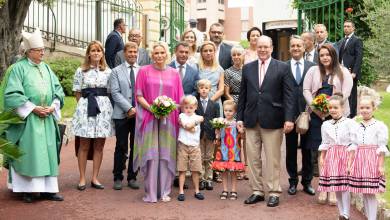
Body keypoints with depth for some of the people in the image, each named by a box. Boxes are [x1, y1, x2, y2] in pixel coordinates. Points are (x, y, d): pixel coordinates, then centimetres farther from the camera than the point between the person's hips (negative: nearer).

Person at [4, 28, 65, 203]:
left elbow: (58, 89, 13)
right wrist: (34, 108, -15)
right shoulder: (19, 68, -5)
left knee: (47, 153, 5)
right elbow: (12, 94, -12)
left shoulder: (46, 68, 13)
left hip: (47, 118, 6)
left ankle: (47, 189, 10)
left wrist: (53, 106, -5)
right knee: (28, 153, -3)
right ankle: (27, 189, 6)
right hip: (27, 119, -5)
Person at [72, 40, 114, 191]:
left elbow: (110, 92, 11)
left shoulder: (108, 71, 8)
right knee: (84, 145, 2)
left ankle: (95, 178, 13)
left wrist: (102, 103, 2)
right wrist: (85, 105, 2)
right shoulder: (81, 71, 4)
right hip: (86, 108, -2)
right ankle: (82, 178, 9)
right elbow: (77, 92, 7)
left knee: (99, 145, 5)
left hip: (103, 108, 2)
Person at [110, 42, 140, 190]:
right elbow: (115, 93, -4)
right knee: (121, 147, 3)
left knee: (136, 147, 6)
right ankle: (118, 178, 12)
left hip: (139, 114, 2)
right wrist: (129, 108, -13)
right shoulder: (116, 71, 5)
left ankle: (132, 177, 15)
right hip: (122, 115, -1)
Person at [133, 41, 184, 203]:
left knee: (166, 154, 2)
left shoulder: (174, 73, 10)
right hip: (148, 118, -2)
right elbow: (139, 95, 0)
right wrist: (151, 108, -14)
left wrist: (168, 108, -5)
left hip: (168, 119, 2)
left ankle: (164, 191, 11)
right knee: (150, 154, -4)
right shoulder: (144, 71, 5)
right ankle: (150, 192, 3)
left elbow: (178, 99, 11)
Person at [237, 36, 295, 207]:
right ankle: (257, 191, 17)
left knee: (273, 159, 2)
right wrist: (240, 117, 7)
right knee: (252, 158, 7)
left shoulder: (282, 68, 1)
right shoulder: (247, 68, 11)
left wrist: (288, 118, -11)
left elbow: (288, 95, -3)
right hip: (251, 120, 3)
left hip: (272, 120, -3)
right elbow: (243, 95, 12)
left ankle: (274, 192, 12)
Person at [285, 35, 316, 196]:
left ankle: (307, 181, 20)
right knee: (291, 149, 8)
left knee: (307, 149, 8)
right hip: (290, 113, 0)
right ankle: (293, 181, 21)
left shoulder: (312, 67, 4)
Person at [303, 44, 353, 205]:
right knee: (319, 151, 1)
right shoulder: (313, 71, 14)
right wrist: (315, 107, -8)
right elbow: (306, 90, 7)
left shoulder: (343, 72, 7)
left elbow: (345, 92, -3)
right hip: (317, 115, 2)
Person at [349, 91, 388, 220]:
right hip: (359, 163, 5)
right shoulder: (357, 127, 9)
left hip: (372, 162, -5)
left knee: (371, 194, -4)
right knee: (364, 193, 9)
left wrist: (380, 165, -9)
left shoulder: (379, 126, -6)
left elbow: (382, 148, -6)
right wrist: (351, 164, 11)